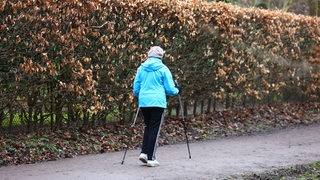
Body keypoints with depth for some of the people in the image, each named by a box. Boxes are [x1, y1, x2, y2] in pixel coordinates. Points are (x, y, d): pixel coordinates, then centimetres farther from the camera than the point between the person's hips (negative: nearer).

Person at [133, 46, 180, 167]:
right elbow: (170, 89, -2)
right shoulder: (163, 69, -3)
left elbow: (136, 89, 11)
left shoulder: (141, 68, 7)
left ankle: (144, 152, 6)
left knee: (148, 126, 19)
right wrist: (177, 90, 20)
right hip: (158, 102, -4)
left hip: (143, 102, 4)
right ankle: (151, 158, 1)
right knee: (154, 129, 2)